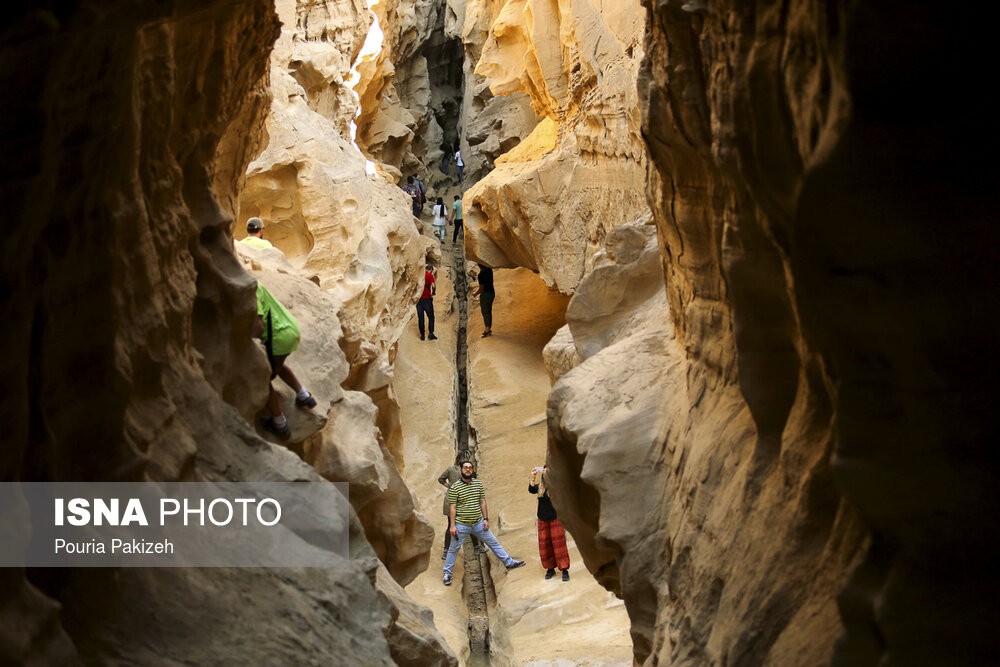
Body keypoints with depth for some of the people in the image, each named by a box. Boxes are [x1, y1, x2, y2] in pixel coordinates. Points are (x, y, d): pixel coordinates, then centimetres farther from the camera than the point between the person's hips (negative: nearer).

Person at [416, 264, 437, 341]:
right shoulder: (430, 275, -4)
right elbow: (433, 286, -14)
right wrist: (433, 293, 4)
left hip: (418, 298, 4)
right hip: (427, 298, -3)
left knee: (420, 317, 7)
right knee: (431, 317, 7)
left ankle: (422, 335, 7)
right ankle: (431, 333, -2)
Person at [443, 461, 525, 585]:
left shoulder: (479, 484, 4)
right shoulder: (455, 487, -9)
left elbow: (483, 502, 9)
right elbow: (452, 507, -8)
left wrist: (486, 519, 4)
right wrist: (452, 525, -11)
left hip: (478, 523, 4)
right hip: (461, 525, -4)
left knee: (494, 543, 11)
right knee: (454, 549, 5)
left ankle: (509, 562, 23)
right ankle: (447, 573, 19)